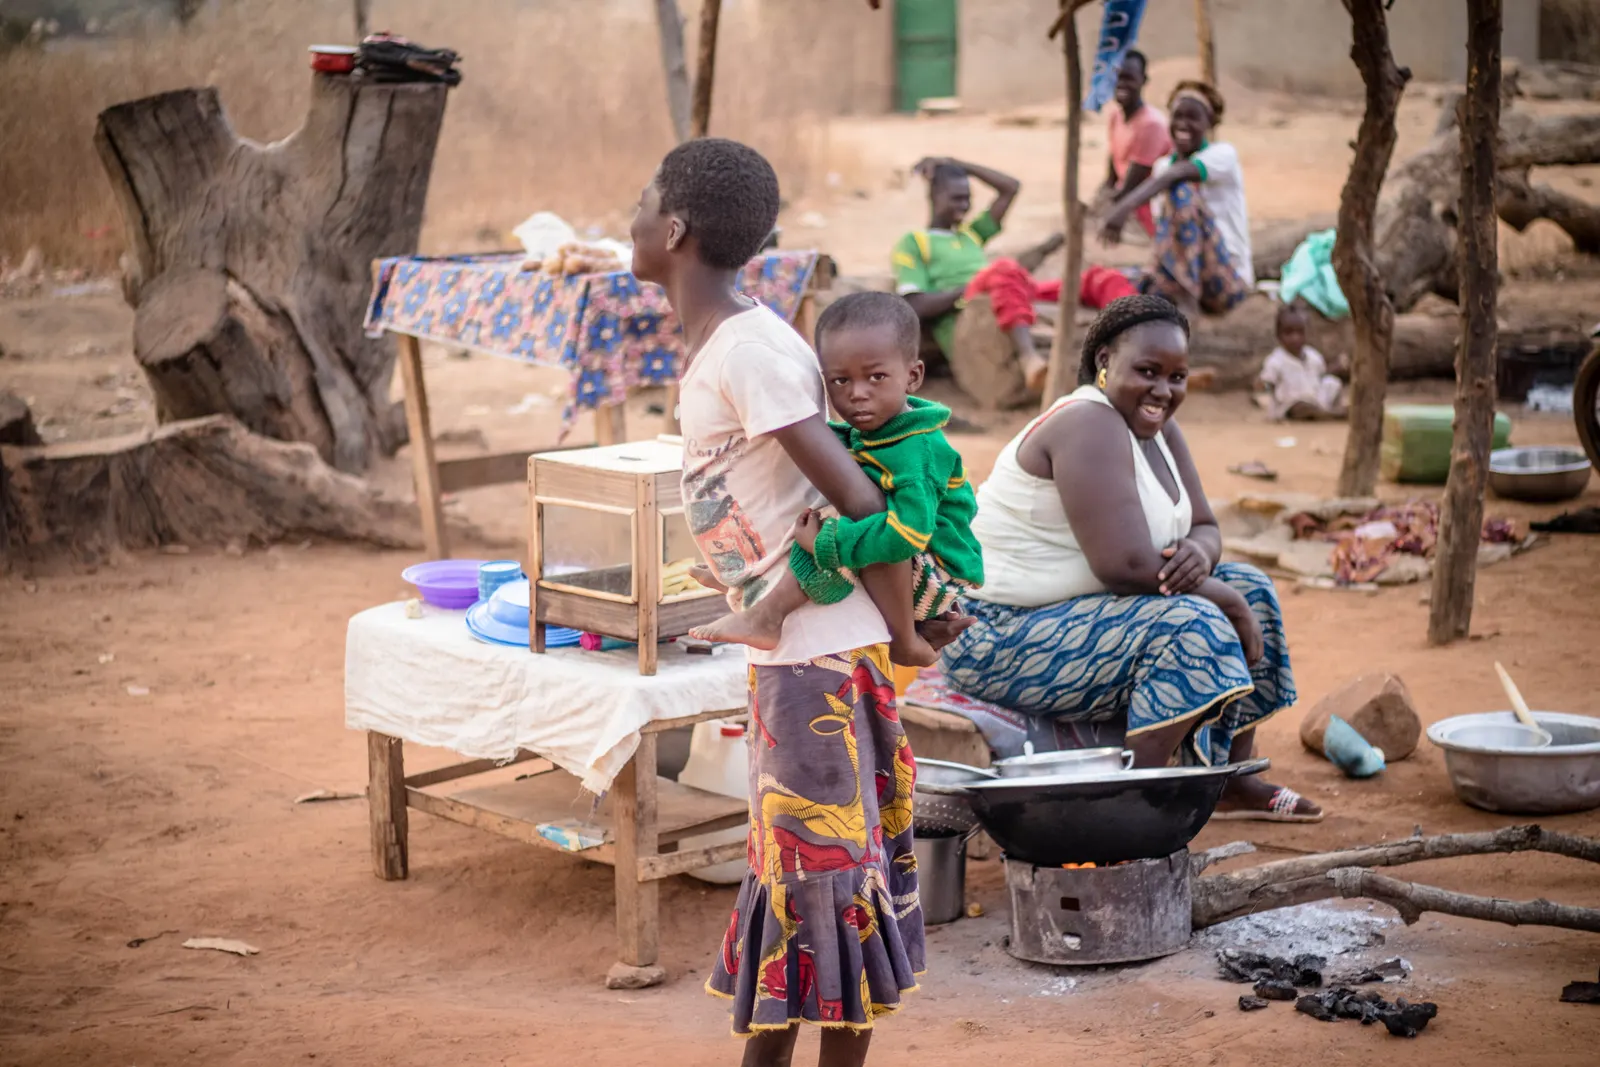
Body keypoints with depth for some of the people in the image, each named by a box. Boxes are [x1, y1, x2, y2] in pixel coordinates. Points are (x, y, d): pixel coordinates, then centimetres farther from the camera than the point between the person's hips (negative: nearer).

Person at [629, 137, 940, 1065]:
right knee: (784, 861, 18)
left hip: (821, 653, -10)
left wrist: (909, 628, -13)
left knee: (827, 867, 1)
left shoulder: (747, 351, -19)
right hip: (785, 649, 10)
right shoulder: (724, 342, 11)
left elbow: (861, 505, -22)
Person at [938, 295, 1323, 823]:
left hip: (1080, 611, 10)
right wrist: (1229, 603, -18)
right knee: (1190, 623, -27)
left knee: (1248, 586, 10)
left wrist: (1198, 554, -17)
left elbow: (1205, 528, 9)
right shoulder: (1089, 426, -22)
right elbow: (1126, 564, -29)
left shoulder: (1155, 427, 7)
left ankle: (1232, 781, 16)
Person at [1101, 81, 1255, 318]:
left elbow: (1175, 174, -30)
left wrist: (1127, 206, -47)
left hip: (1228, 283, -5)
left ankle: (1184, 298, -32)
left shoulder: (1223, 154, -7)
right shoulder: (1163, 166, 13)